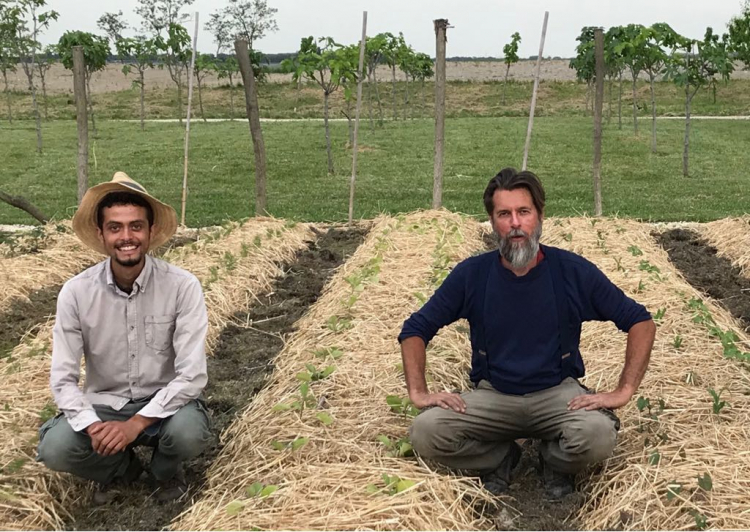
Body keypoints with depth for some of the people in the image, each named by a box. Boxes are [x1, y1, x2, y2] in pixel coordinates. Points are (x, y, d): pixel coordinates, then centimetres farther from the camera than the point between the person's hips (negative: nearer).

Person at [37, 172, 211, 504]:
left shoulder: (183, 286, -18)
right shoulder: (76, 292, -12)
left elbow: (192, 375, -20)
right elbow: (63, 378, -11)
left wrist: (136, 423, -27)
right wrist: (93, 427, -28)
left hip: (163, 403, -1)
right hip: (102, 404, 2)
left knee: (189, 433, -34)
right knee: (54, 449, -26)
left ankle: (166, 469, 6)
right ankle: (122, 468, 9)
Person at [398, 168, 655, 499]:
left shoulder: (574, 271, -7)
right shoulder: (471, 274, -4)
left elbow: (640, 322, -2)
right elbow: (415, 330, 2)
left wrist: (624, 391, -12)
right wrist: (419, 393, -11)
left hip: (557, 393, -1)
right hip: (492, 395, 1)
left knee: (597, 435, -33)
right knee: (426, 432, -25)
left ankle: (553, 458, 5)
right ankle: (501, 457, 7)